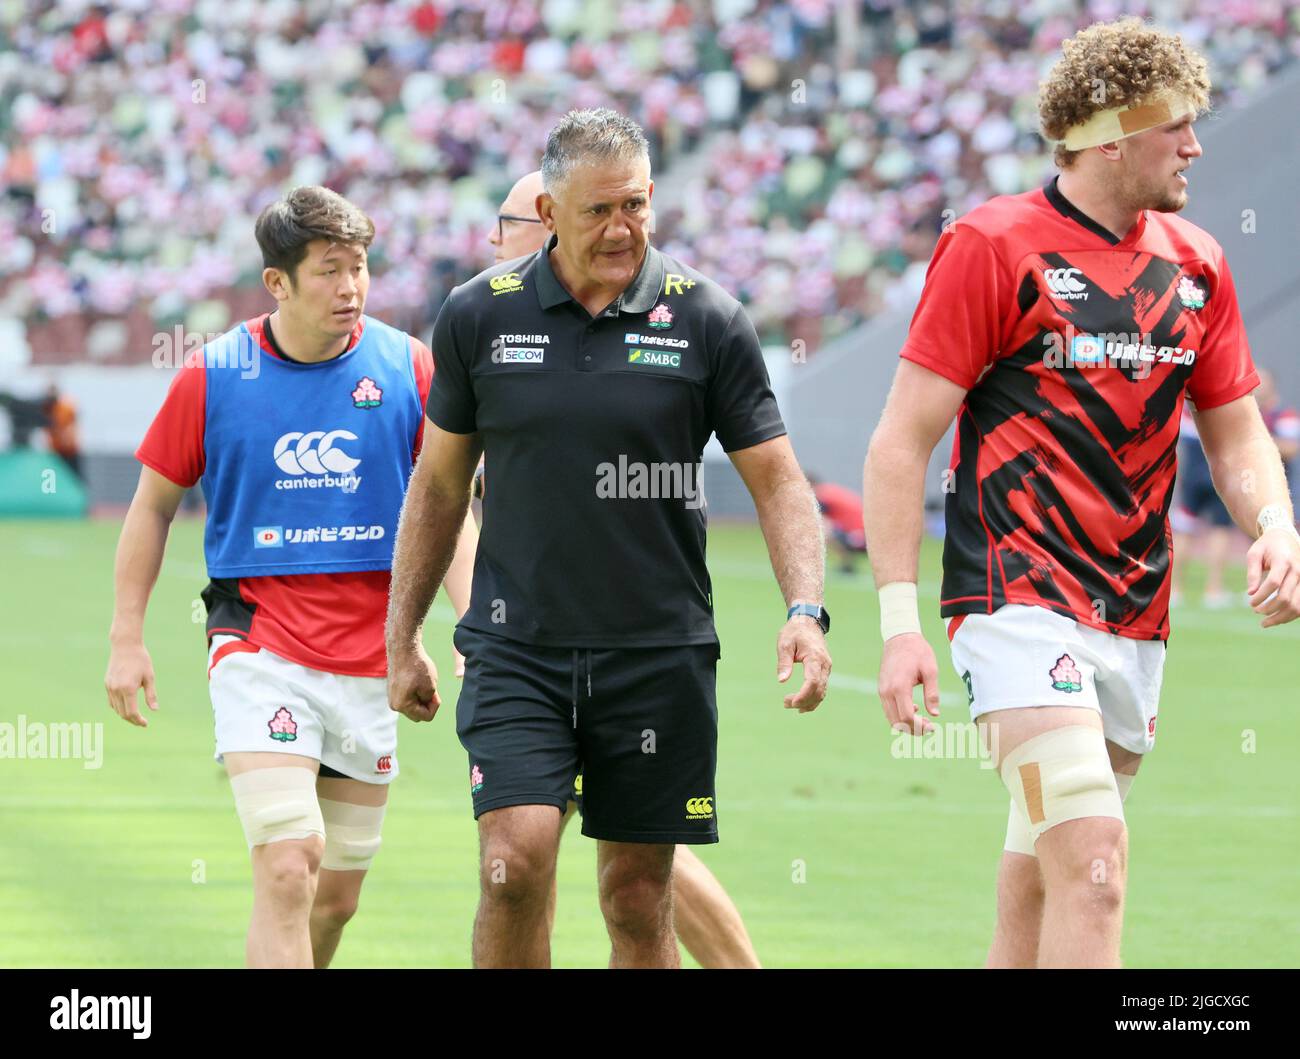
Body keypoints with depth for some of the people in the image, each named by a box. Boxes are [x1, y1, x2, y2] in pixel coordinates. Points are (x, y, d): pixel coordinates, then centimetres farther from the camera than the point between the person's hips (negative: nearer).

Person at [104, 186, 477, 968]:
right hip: (260, 646, -3)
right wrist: (127, 639, 5)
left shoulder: (409, 367, 0)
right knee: (288, 866, -19)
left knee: (339, 892, 9)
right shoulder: (212, 376, -3)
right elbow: (154, 504, 8)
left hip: (371, 658, 3)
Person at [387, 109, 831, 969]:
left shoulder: (707, 320, -2)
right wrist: (403, 639, 14)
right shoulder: (480, 315, 2)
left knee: (639, 897, 4)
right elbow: (439, 484, 12)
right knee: (515, 863, -16)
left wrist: (806, 611, -14)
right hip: (517, 647, 0)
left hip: (661, 650, 0)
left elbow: (777, 480, 1)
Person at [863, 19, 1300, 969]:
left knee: (1040, 884, 11)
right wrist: (900, 621, -13)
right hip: (1020, 599, -6)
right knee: (1093, 859, -21)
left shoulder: (1194, 263, 12)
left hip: (1136, 622, 6)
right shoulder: (992, 247, -7)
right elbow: (900, 443, -6)